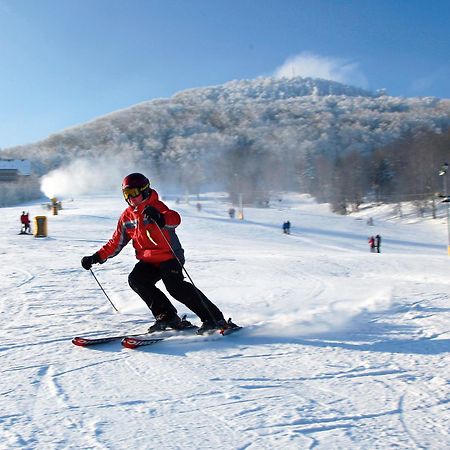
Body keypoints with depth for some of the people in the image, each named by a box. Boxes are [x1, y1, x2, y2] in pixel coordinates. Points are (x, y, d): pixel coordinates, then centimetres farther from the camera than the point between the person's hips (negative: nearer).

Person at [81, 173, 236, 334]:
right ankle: (167, 316, -10)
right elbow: (116, 242, 18)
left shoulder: (155, 206, -8)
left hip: (169, 256, -7)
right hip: (148, 261, 7)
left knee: (175, 286, -24)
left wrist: (160, 218, -50)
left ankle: (215, 319, -18)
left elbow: (175, 219, -28)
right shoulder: (126, 216, 12)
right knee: (135, 280, -17)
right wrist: (96, 257, 11)